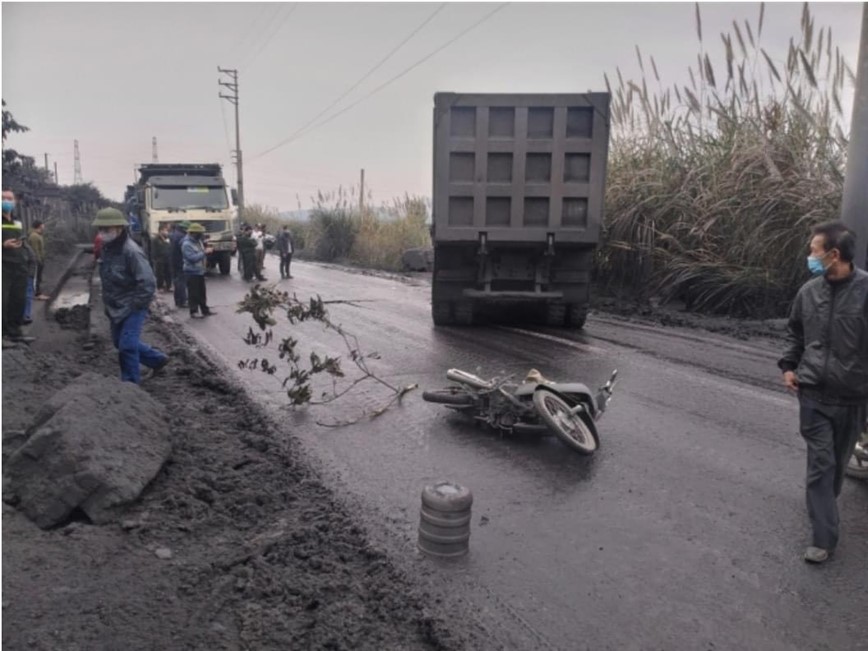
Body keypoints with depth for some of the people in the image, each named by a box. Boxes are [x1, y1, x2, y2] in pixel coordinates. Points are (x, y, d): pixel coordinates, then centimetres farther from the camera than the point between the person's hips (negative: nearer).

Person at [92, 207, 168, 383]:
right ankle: (157, 359, 34)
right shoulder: (106, 249, 4)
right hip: (116, 307, 9)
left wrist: (136, 305, -21)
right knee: (119, 342, 18)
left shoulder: (131, 251, -23)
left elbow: (148, 283, -26)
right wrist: (109, 302, 12)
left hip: (132, 308, -9)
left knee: (127, 346, -10)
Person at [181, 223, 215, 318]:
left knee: (202, 292, 15)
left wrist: (206, 250, 5)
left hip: (200, 271, 9)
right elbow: (192, 258, -28)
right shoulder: (186, 244, -19)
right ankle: (193, 312, 5)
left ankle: (205, 310, 24)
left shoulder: (198, 241, 9)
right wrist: (205, 252, -26)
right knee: (193, 293, -3)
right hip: (192, 272, -9)